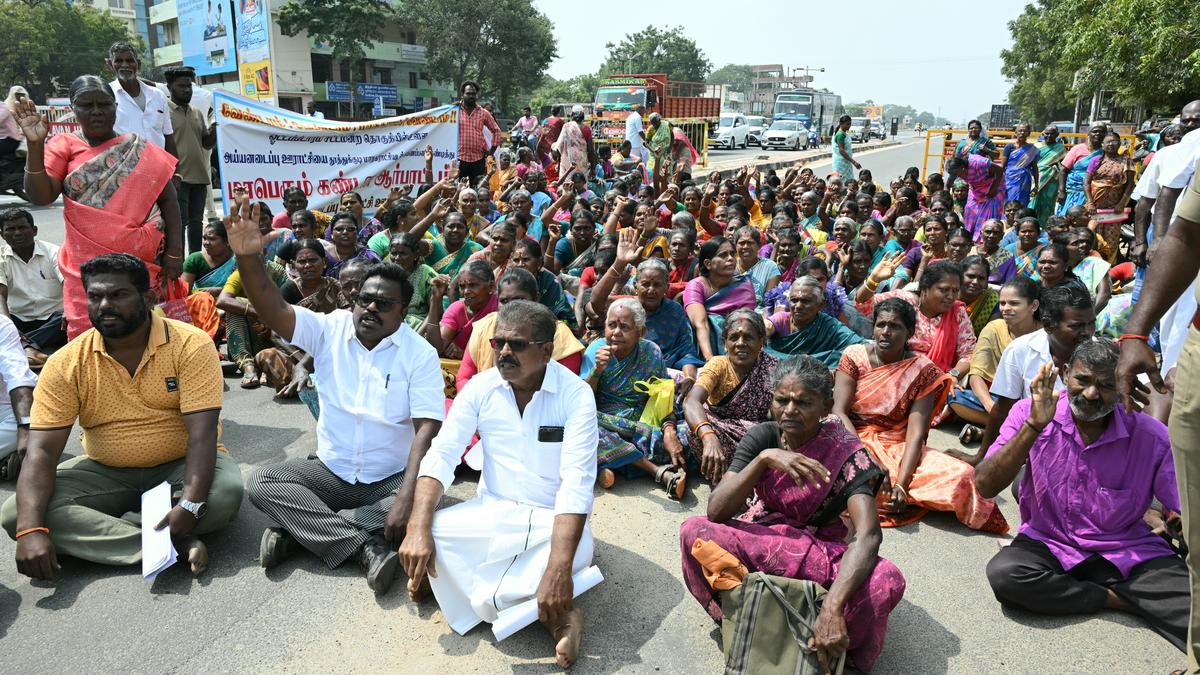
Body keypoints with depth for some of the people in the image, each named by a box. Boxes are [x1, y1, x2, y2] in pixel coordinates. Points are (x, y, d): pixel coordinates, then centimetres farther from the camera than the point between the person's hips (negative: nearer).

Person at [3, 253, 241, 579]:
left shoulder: (191, 345, -16)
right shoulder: (65, 364, -8)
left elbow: (202, 433, -23)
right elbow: (41, 451, -13)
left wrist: (189, 506, -37)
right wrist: (31, 530, -29)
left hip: (181, 466, -3)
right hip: (106, 472, 3)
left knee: (226, 494, -34)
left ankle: (95, 529, -14)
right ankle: (175, 544, -28)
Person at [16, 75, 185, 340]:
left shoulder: (140, 149, 8)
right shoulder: (63, 147, 8)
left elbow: (168, 199, 6)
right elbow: (40, 196, -3)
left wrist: (174, 252, -3)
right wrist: (35, 145, -15)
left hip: (145, 263, 0)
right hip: (88, 265, 0)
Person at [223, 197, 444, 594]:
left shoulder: (420, 355, -11)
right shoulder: (330, 329, -1)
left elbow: (426, 430, -20)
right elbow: (274, 311, -17)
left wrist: (407, 498, -32)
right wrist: (247, 257, -35)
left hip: (391, 479, -2)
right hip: (330, 473, 3)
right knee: (260, 484, -20)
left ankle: (300, 527, -21)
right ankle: (365, 546, -27)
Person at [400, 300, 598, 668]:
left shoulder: (576, 395, -16)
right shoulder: (480, 387, -4)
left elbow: (576, 483, -24)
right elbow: (441, 456, -8)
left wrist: (559, 568, -36)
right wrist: (418, 528, -25)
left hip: (552, 520, -4)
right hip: (493, 512, 4)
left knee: (578, 549, -36)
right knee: (431, 535, -24)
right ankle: (553, 614, -12)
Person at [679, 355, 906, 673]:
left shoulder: (845, 453, -19)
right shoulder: (762, 438, -11)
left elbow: (868, 535, -33)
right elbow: (716, 511, -20)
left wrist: (832, 608, -48)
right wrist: (764, 459, -34)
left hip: (826, 556, -2)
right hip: (757, 544, 2)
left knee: (886, 580, -34)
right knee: (694, 530, -27)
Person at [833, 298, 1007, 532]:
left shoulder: (922, 370, -3)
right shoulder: (854, 356, -2)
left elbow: (916, 433, -11)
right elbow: (839, 412, -9)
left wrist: (901, 484, -25)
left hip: (899, 447, 0)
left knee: (961, 475, -24)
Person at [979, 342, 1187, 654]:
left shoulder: (1151, 436, -9)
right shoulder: (1030, 413, -10)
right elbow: (985, 486, -19)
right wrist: (1033, 426, -29)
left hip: (1128, 553, -2)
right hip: (1048, 544, 3)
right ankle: (1118, 599, -10)